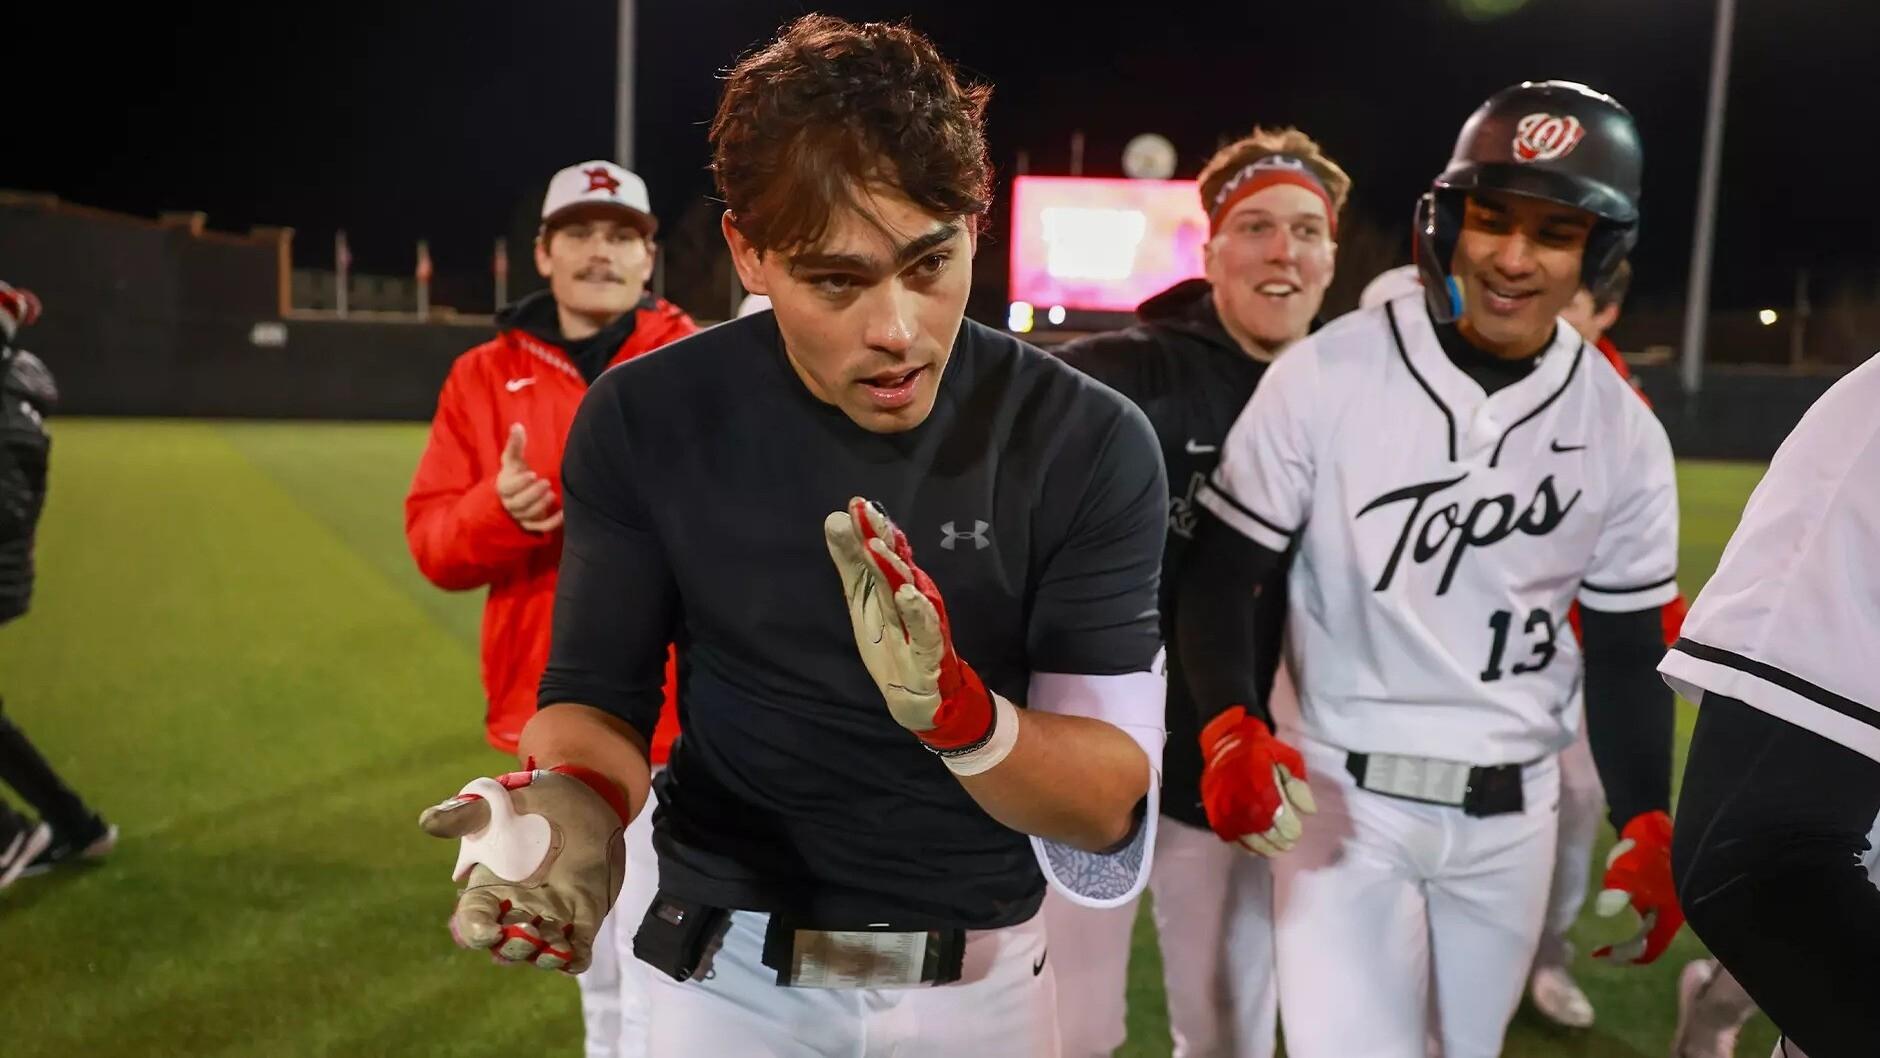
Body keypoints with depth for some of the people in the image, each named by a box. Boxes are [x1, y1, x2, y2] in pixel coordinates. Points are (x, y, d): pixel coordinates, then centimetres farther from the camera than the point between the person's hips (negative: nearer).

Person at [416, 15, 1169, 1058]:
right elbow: (595, 690, -7)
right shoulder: (646, 424, -12)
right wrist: (571, 807, -29)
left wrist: (954, 707, -33)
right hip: (731, 974, 0)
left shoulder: (1089, 445, -15)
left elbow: (1109, 804, -15)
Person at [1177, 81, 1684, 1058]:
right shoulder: (1326, 376, -13)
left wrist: (1647, 828, 1)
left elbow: (1625, 651, 7)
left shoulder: (1623, 434, -1)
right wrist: (1231, 731, -22)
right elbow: (1223, 573, -9)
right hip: (1341, 794, -3)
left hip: (1512, 814, 4)